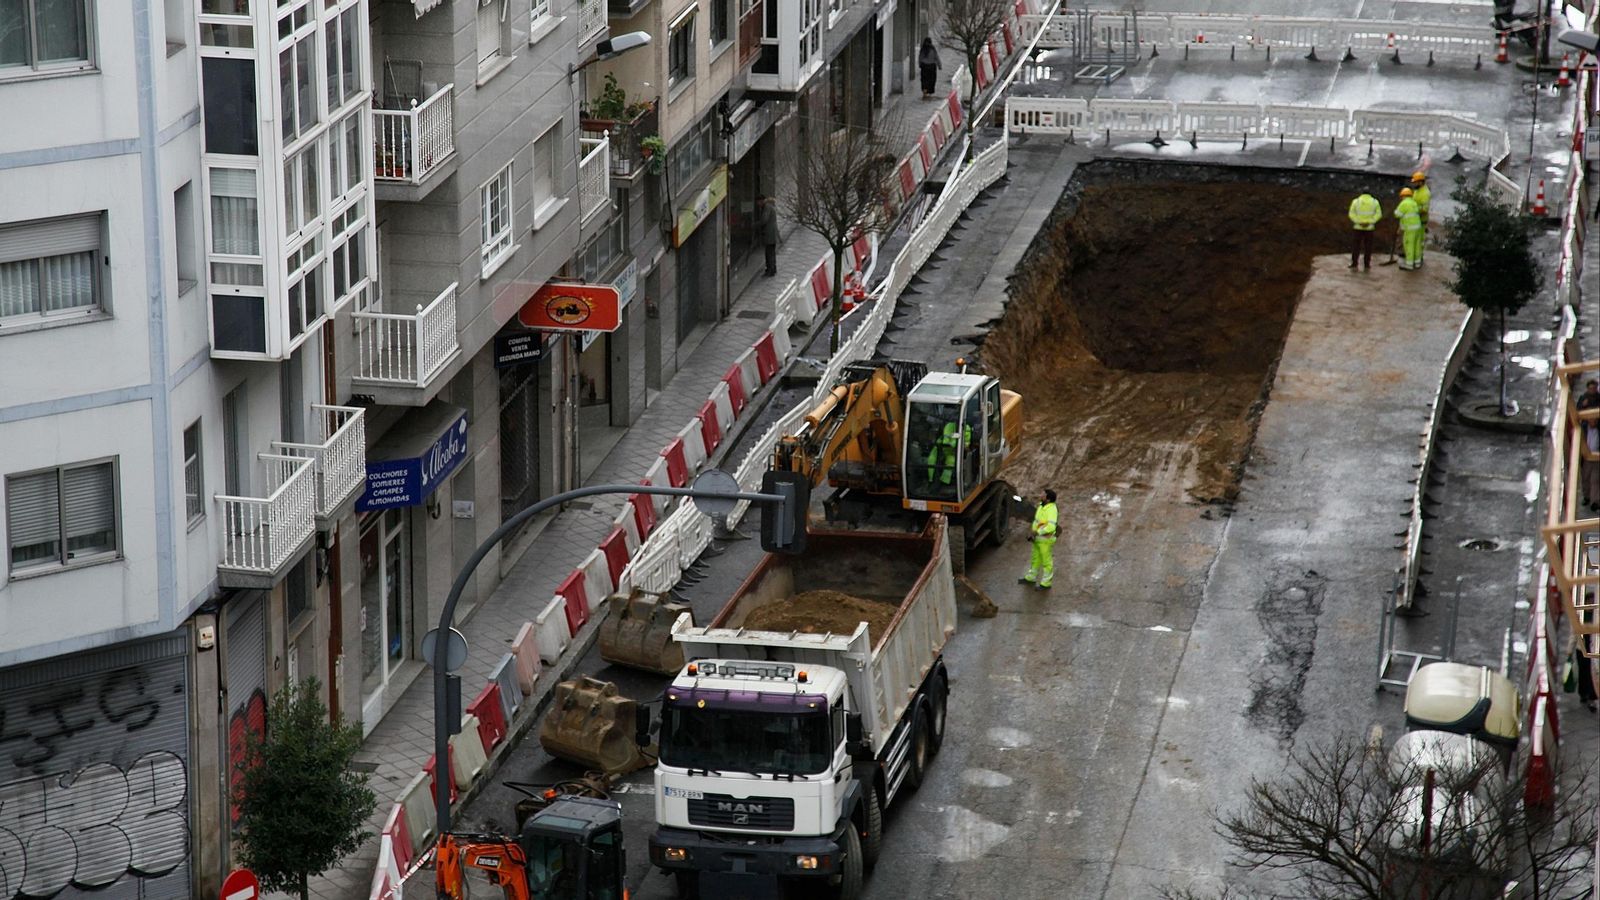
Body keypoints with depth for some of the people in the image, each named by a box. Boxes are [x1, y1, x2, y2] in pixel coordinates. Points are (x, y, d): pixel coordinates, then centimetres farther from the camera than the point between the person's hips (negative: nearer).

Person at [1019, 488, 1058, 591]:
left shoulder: (1051, 509, -26)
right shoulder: (1041, 505, 1)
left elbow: (1051, 527, -34)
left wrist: (1037, 532, -27)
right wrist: (1033, 533, 4)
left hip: (1045, 540, -9)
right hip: (1037, 538, 9)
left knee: (1046, 561, 5)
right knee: (1035, 558, 23)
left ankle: (1046, 583, 17)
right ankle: (1030, 578, 39)